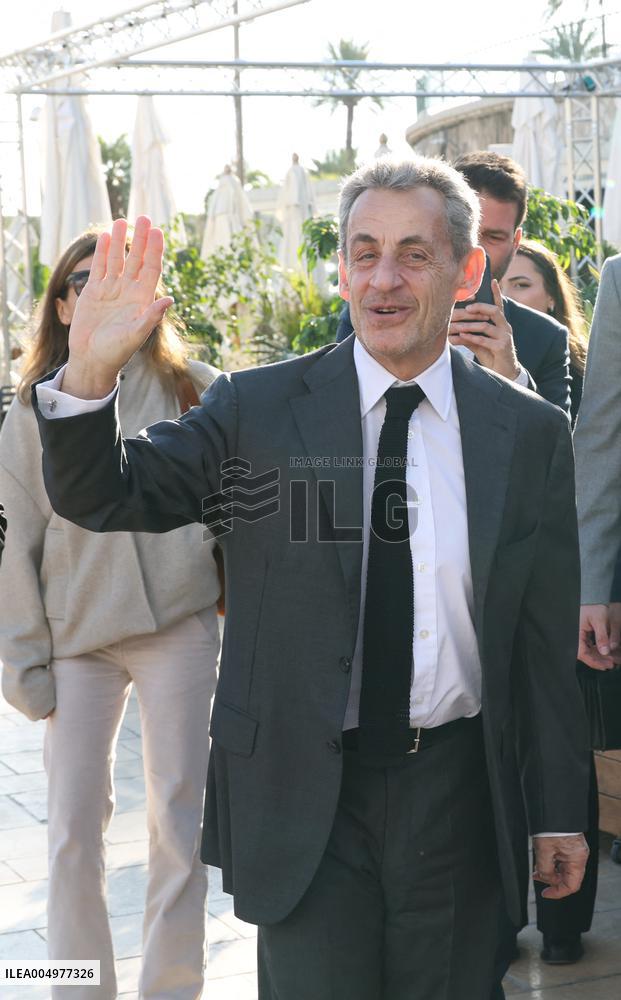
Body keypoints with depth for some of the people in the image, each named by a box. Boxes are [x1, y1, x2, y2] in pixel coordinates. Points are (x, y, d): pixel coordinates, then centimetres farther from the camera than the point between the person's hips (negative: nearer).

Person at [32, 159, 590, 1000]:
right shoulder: (258, 409, -3)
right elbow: (103, 497, -4)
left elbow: (548, 641, 3)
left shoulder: (531, 433, 0)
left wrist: (560, 811, 7)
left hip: (456, 792, 2)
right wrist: (89, 375, -24)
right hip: (305, 794, -1)